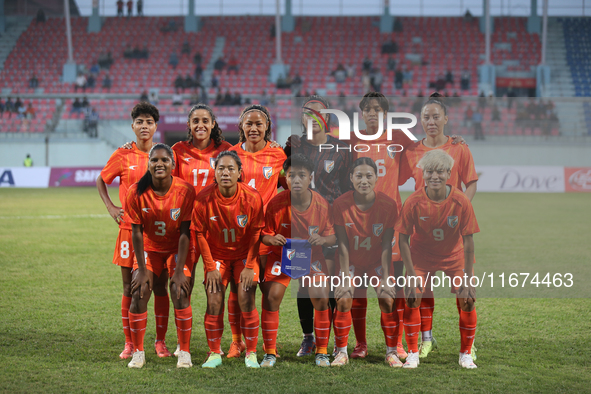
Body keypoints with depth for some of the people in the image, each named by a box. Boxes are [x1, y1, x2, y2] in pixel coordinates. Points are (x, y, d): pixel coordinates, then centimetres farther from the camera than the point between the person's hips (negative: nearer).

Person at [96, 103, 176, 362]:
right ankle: (129, 343, 11)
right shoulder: (122, 156, 1)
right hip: (129, 228, 0)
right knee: (130, 287, 4)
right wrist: (110, 207, 3)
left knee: (159, 286, 2)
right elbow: (101, 180, 15)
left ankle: (160, 341, 11)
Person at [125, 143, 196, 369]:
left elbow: (185, 233, -15)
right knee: (139, 293, -14)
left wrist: (179, 270, -17)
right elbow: (136, 232, -10)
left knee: (180, 293, -17)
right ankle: (138, 352, 0)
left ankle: (184, 352, -3)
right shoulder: (136, 192, -16)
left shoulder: (185, 191, -19)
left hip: (177, 249, -1)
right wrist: (142, 269, -12)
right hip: (149, 249, 1)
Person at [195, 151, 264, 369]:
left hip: (245, 254, -1)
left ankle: (251, 354, 1)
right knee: (214, 301, -8)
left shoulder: (252, 197, -18)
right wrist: (210, 267, -8)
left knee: (246, 299, -11)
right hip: (216, 255, 1)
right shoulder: (204, 198, -18)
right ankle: (214, 353, 6)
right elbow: (200, 234, -8)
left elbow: (256, 233, -8)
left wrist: (249, 267, -10)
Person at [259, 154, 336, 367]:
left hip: (312, 256, 1)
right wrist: (271, 239, -32)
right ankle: (270, 353, 0)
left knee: (321, 299, -11)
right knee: (272, 297, -14)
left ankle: (322, 352, 7)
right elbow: (264, 234, -9)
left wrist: (323, 239, -30)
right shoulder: (276, 203, -18)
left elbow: (332, 236, -7)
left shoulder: (322, 204, -15)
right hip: (281, 254, -1)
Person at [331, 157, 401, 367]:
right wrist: (346, 278, -18)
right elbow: (343, 244, -15)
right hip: (352, 261, 0)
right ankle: (341, 352, 0)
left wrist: (385, 279, -17)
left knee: (387, 299, -14)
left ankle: (391, 352, 2)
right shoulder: (341, 204, -19)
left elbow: (386, 246, -14)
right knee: (343, 300, -16)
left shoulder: (388, 205, -18)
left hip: (377, 261, 0)